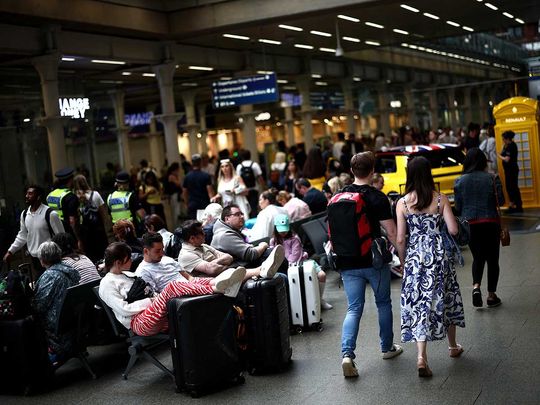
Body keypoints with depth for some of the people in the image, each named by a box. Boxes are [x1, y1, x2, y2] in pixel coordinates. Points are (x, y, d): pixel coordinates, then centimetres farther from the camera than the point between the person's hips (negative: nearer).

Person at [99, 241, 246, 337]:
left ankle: (216, 283, -41)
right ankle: (215, 288, -42)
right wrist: (151, 300, -10)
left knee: (191, 283, -13)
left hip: (161, 316, 8)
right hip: (139, 323, -8)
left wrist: (156, 297, 6)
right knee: (172, 287, -30)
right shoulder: (107, 284, 2)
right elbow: (124, 309, -9)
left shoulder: (128, 275, 27)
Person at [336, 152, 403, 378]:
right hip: (374, 260, -3)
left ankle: (347, 353, -12)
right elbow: (391, 232, -11)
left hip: (348, 263, 3)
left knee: (354, 308, 6)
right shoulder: (377, 198, -11)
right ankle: (387, 348, 30)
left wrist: (339, 253, 21)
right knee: (383, 303, 18)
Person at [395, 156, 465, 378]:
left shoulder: (402, 203, -5)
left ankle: (421, 357, -11)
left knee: (419, 303, 2)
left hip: (415, 257, 0)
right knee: (446, 298, 19)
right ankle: (453, 346, 36)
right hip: (439, 255, 1)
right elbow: (453, 230, -8)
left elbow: (400, 239, -4)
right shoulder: (440, 199, -5)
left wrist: (404, 262, 9)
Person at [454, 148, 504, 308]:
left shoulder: (460, 181, -3)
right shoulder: (492, 179, -7)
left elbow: (458, 207, 0)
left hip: (469, 224, 2)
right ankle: (491, 295, 15)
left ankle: (476, 286, -7)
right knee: (492, 259, 11)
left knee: (477, 257, 16)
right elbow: (500, 201, -5)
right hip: (490, 223, -1)